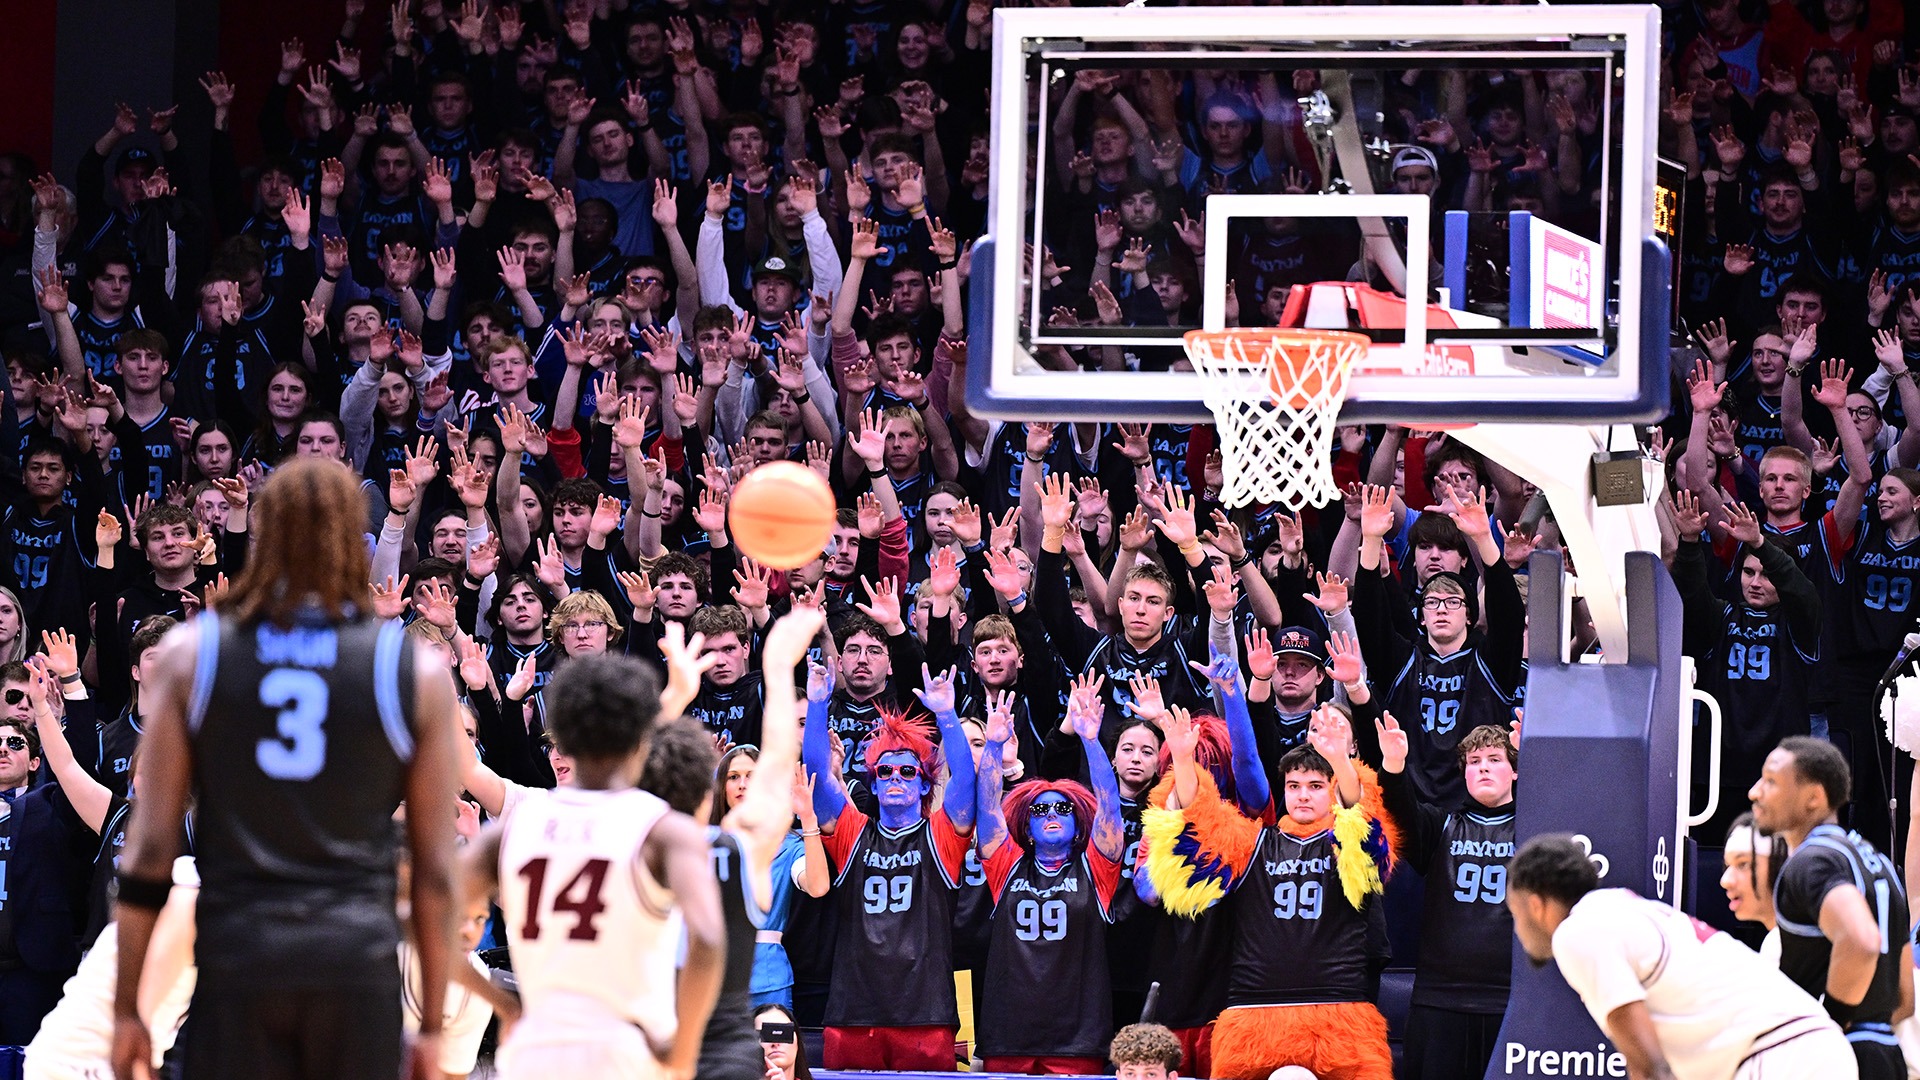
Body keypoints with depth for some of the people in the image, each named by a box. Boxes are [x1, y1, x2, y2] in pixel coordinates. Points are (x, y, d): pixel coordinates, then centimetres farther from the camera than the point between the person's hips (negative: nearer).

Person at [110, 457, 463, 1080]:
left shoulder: (190, 654, 5)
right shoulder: (417, 674, 4)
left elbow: (150, 847, 3)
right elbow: (435, 870, 5)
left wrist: (125, 1007, 9)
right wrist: (432, 1024, 13)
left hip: (237, 958, 0)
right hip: (359, 955, 0)